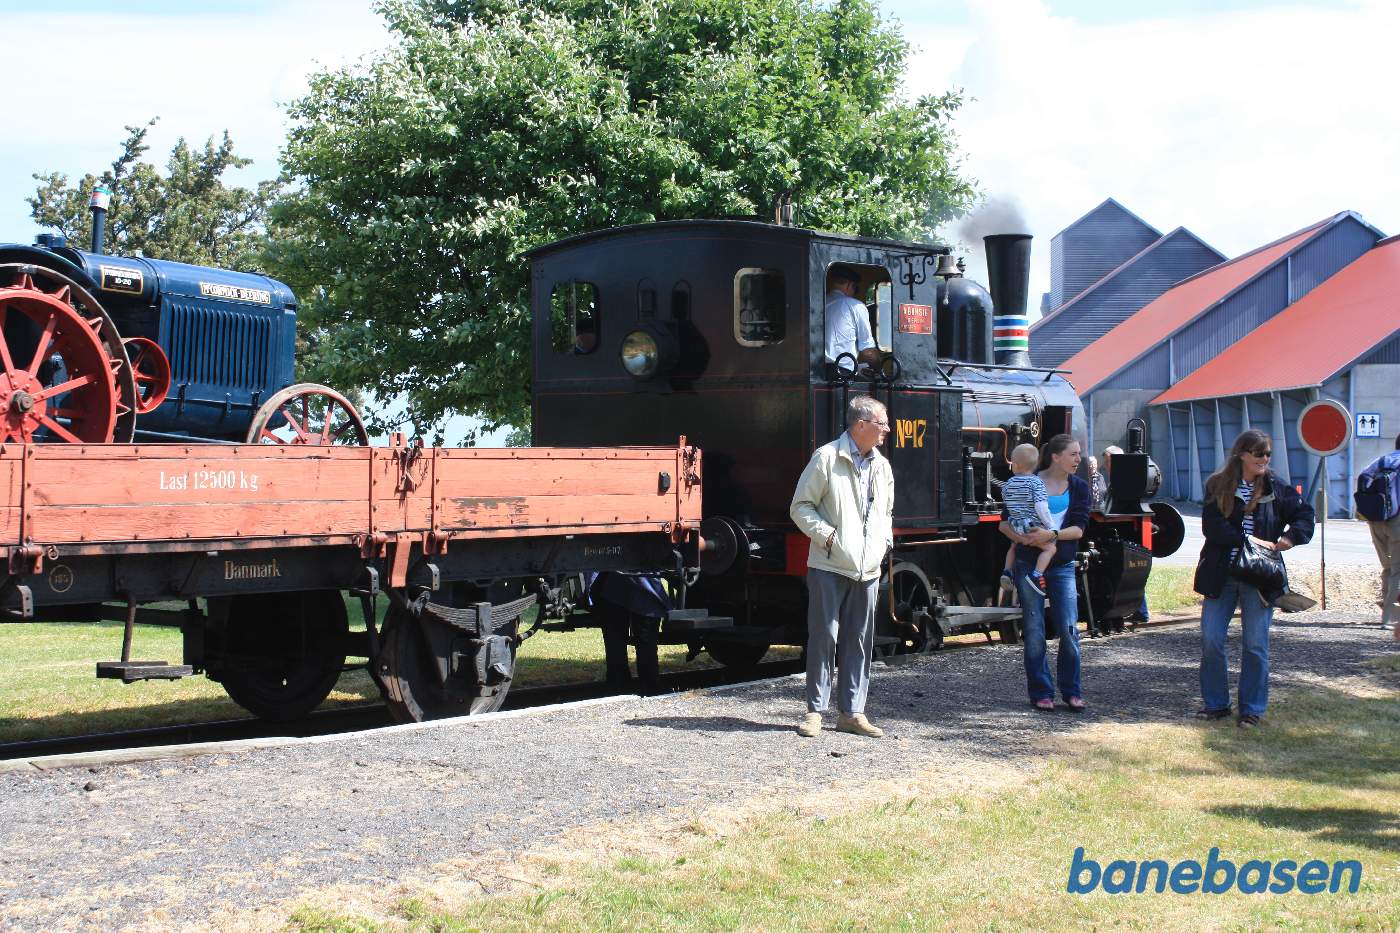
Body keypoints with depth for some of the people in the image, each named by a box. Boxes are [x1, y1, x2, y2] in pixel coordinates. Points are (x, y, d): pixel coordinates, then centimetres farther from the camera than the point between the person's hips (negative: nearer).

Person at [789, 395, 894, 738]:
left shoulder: (882, 466, 14)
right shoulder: (827, 458, -5)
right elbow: (800, 507, -3)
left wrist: (885, 539, 12)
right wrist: (826, 534, -13)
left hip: (868, 570, 6)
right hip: (829, 567, -6)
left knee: (859, 641, 7)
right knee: (824, 636, -2)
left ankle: (851, 712, 14)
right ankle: (815, 710, 7)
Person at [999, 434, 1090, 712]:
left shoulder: (1078, 487, 6)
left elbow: (1079, 528, -4)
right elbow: (1005, 523, 0)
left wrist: (1051, 535, -21)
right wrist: (1022, 538, -20)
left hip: (1062, 566, 2)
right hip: (1029, 563, -2)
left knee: (1069, 629, -4)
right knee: (1034, 631, 0)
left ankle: (1071, 692, 7)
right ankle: (1041, 693, 9)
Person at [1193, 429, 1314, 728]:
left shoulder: (1276, 487, 2)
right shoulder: (1218, 485, 0)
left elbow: (1304, 513, 9)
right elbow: (1211, 526, -9)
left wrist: (1292, 537, -9)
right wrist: (1247, 540, -19)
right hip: (1220, 575, 0)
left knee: (1255, 644, 1)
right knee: (1210, 640, 1)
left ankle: (1252, 709, 12)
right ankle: (1215, 704, 16)